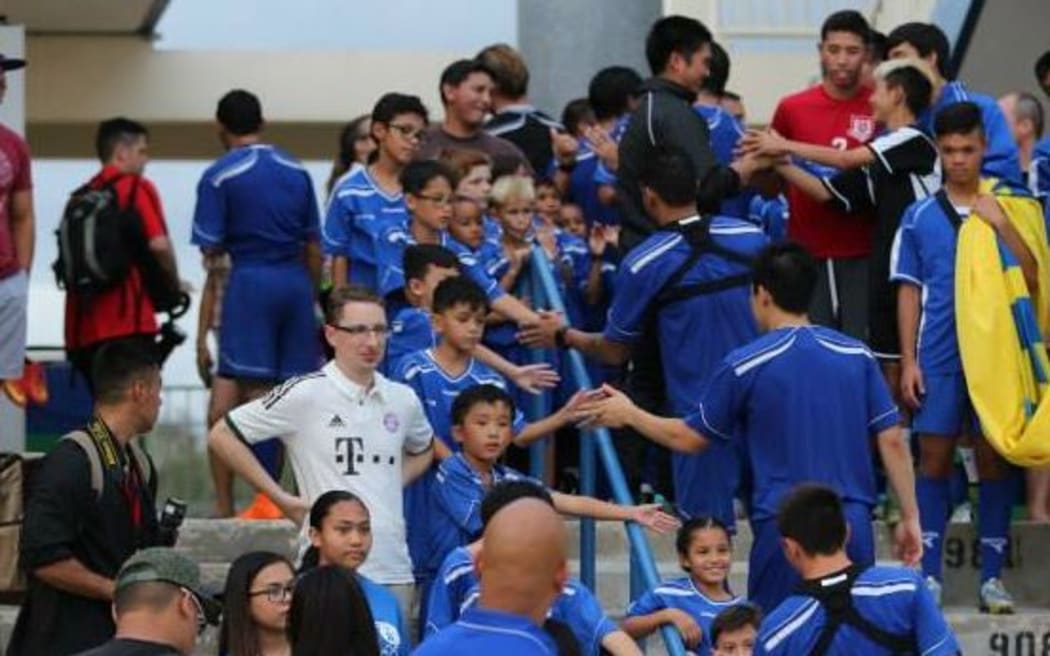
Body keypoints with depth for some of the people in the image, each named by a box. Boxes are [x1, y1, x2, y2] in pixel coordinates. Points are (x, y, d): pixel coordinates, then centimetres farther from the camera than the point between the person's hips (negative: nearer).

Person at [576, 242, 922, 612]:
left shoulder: (746, 365, -4)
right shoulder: (858, 356, 4)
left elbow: (688, 438, 7)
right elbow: (892, 443, 2)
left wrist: (629, 415, 23)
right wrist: (910, 518, 9)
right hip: (855, 524, 3)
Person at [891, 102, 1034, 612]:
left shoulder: (1007, 212, 4)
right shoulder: (920, 217, 6)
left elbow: (1032, 278, -5)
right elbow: (909, 292, 8)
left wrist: (1000, 224, -15)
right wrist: (908, 361, 2)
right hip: (938, 358, 0)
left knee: (994, 460, 2)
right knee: (934, 459, 1)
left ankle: (992, 576, 7)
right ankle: (929, 575, 6)